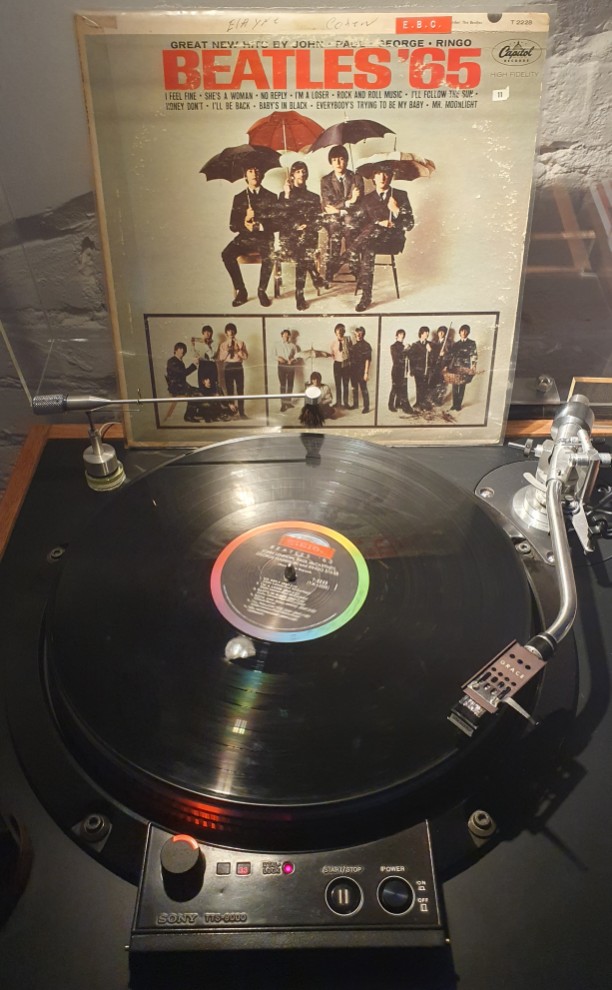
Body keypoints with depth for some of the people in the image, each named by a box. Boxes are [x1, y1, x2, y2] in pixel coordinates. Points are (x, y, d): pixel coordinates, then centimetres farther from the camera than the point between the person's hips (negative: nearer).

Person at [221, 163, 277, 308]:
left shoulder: (270, 197, 9)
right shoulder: (239, 198, 14)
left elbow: (276, 223, 0)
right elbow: (233, 225, 7)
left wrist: (258, 225, -16)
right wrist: (245, 222, -15)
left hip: (264, 237, -2)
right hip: (244, 237, 2)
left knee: (269, 257, -36)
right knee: (226, 254, -28)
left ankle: (262, 290, -14)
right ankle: (241, 291, -15)